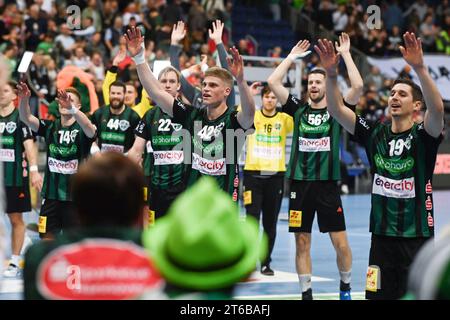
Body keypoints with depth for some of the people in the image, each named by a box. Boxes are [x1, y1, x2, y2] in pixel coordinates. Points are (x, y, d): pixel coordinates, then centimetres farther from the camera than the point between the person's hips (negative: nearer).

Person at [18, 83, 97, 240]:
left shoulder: (81, 129, -7)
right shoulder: (50, 127, 4)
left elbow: (90, 129, -31)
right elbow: (26, 118, -11)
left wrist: (71, 108, -49)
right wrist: (24, 99, -33)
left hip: (75, 196, -3)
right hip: (51, 194, 3)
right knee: (47, 239, 6)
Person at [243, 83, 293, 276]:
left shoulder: (284, 119, 5)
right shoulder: (251, 116, 1)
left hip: (276, 176, 2)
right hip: (253, 174, -2)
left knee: (270, 223, 7)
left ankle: (266, 263, 16)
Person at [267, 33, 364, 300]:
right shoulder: (298, 110, 8)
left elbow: (358, 86, -12)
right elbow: (273, 82, 2)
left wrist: (346, 53, -6)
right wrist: (292, 57, 8)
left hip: (328, 185, -2)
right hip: (300, 184, 2)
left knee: (341, 242, -2)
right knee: (302, 243, 5)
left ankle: (346, 288, 19)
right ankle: (306, 293, 13)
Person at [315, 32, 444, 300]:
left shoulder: (423, 136, -6)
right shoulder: (375, 134, 5)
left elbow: (437, 109, -26)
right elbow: (337, 110, 0)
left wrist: (420, 68, -38)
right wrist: (332, 73, -16)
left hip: (417, 237, -4)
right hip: (382, 236, 4)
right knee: (378, 295, 6)